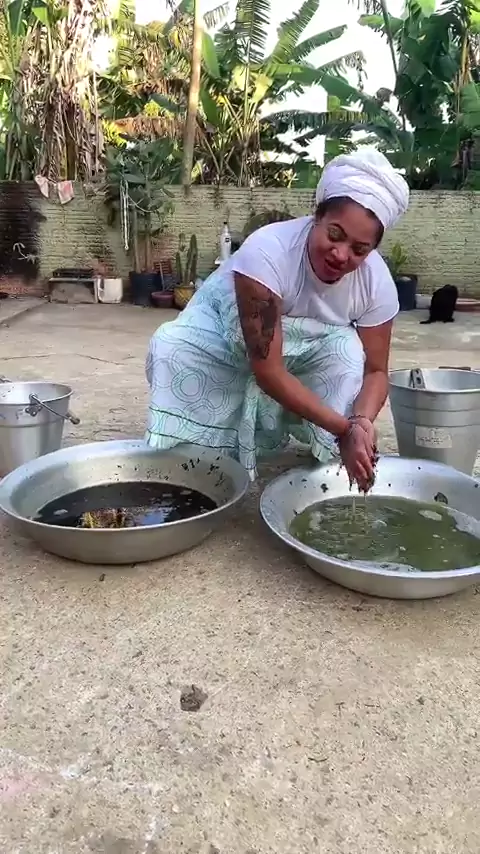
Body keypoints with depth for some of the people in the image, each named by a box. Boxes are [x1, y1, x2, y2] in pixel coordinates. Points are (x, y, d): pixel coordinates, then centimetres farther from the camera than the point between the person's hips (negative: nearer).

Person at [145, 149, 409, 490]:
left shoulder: (377, 281, -24)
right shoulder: (267, 252, -38)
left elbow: (375, 370, -14)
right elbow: (267, 371, -38)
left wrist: (361, 422, -37)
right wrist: (342, 429, -40)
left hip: (300, 352, 3)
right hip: (220, 339, -2)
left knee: (348, 351, -28)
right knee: (172, 349, -32)